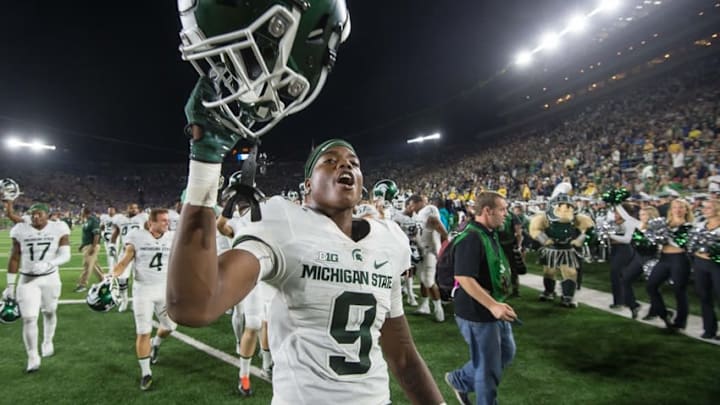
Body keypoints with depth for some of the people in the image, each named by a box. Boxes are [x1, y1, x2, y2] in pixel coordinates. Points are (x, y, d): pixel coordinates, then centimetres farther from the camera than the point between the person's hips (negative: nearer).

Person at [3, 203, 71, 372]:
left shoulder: (58, 229, -9)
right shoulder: (21, 231, -5)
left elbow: (65, 255, -14)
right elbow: (14, 259, 2)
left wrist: (48, 264, -33)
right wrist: (10, 285, 3)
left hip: (50, 278, 0)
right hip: (27, 280, 0)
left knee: (49, 312, 17)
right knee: (28, 318, -5)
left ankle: (48, 342, 42)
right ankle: (32, 357, 8)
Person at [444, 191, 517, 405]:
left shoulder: (490, 233, 8)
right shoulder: (471, 238, -24)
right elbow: (464, 278, -31)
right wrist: (493, 305, -33)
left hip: (494, 310, 10)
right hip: (478, 313, -10)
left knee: (506, 352, 24)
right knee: (489, 368, 6)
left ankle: (459, 379, 35)